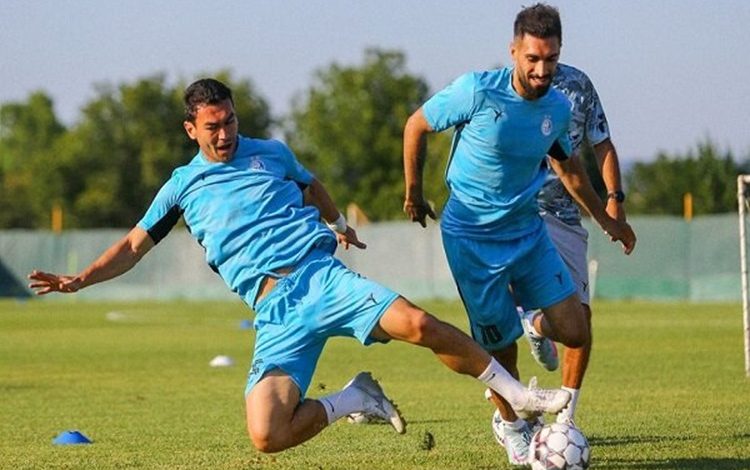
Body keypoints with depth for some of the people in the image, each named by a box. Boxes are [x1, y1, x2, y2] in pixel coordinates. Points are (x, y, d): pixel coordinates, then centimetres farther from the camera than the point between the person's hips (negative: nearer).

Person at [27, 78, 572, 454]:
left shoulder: (272, 154, 14)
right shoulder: (183, 187, 13)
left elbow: (312, 186, 36)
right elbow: (135, 244, 18)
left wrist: (337, 223, 25)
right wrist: (79, 279, 7)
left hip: (321, 274, 0)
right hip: (275, 311, 0)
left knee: (416, 323, -27)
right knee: (266, 435, -22)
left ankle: (519, 395, -13)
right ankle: (355, 399, 4)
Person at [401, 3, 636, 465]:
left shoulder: (558, 107, -4)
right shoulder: (477, 91, -20)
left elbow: (567, 164, 17)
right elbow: (416, 125, -4)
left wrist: (606, 219, 23)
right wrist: (413, 193, 6)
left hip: (528, 230, 4)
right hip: (472, 238, -4)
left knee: (575, 333, -5)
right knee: (500, 348, 0)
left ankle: (534, 325, 30)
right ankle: (513, 426, 28)